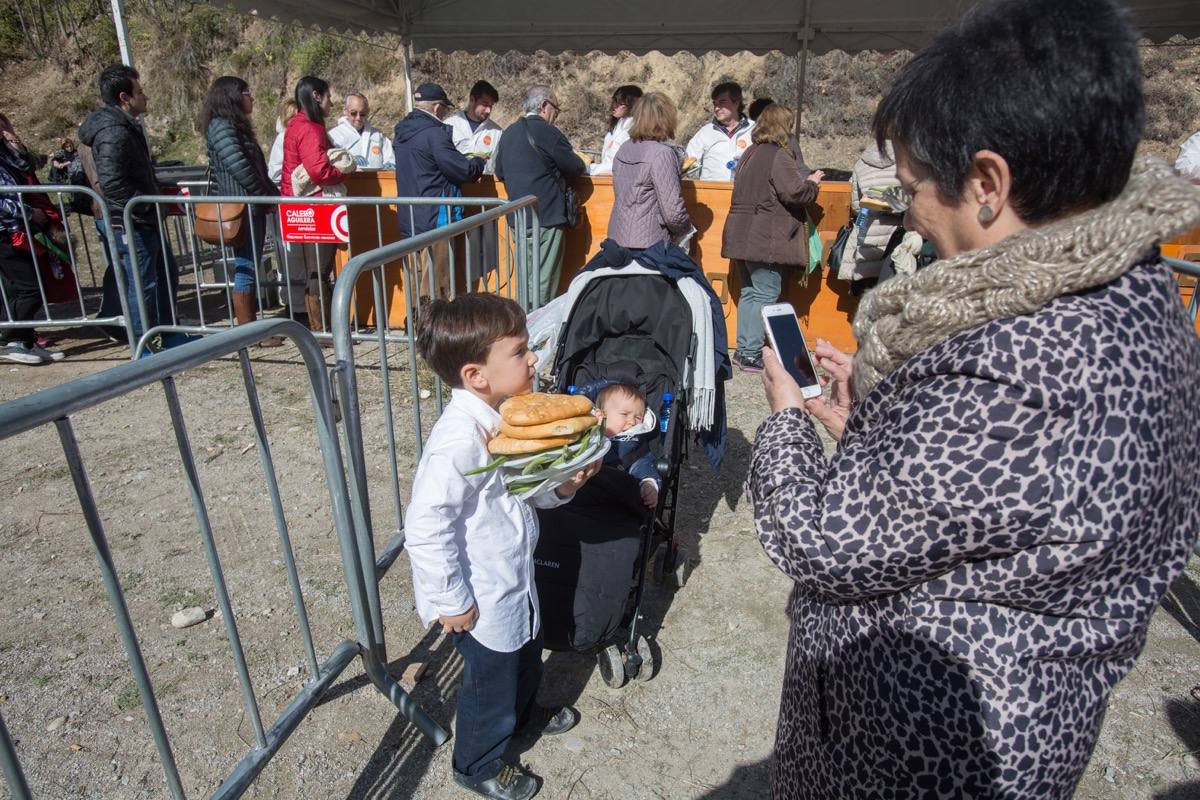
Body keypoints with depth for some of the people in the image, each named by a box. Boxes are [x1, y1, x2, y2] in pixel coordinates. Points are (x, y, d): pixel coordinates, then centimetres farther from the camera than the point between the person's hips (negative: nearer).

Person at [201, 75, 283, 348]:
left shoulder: (236, 126, 20)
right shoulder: (222, 126, -10)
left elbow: (257, 168, 18)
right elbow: (238, 166, -19)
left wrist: (272, 195, 8)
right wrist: (268, 196, -13)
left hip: (253, 208, 10)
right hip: (241, 209, -10)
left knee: (250, 267, 11)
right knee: (246, 268, -6)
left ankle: (250, 324, 17)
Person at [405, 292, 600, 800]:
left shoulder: (503, 415, -4)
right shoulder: (459, 440, -33)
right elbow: (425, 526, -31)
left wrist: (562, 485, -11)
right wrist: (451, 601, -22)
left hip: (515, 579, 8)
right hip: (482, 600, -8)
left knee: (524, 658, 31)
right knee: (491, 679, 15)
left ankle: (523, 714, 61)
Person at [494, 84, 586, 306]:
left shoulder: (509, 132, 10)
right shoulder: (547, 132, -13)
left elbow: (500, 172, 19)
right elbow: (576, 169, -7)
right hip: (546, 218, -8)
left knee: (526, 281, 17)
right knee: (543, 285, -3)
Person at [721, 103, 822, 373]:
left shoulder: (750, 154, 16)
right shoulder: (778, 156, -12)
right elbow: (795, 192, -18)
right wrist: (813, 183, 3)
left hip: (743, 236, 9)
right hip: (766, 239, -9)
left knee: (749, 293, 13)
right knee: (766, 294, -4)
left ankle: (743, 350, 17)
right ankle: (751, 355, -4)